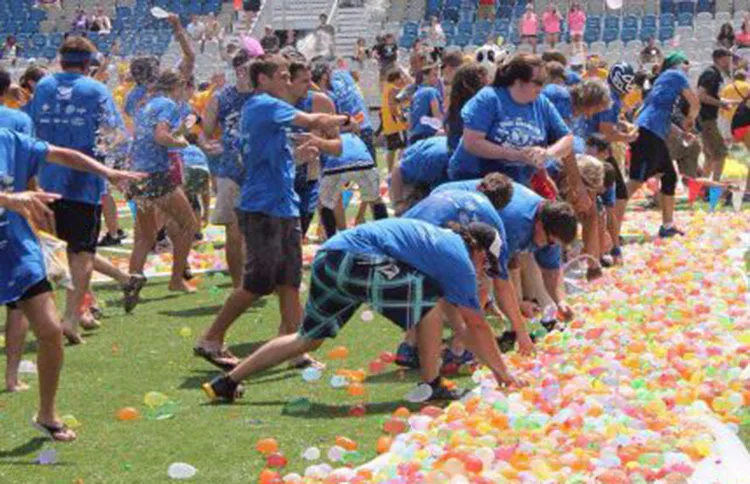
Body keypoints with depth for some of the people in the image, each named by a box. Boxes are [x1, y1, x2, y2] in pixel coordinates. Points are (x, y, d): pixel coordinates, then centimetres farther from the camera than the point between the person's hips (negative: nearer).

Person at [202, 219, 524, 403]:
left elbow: (455, 319, 33)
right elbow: (476, 325, 5)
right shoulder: (460, 258, 1)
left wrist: (489, 364, 36)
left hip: (328, 257, 9)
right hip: (355, 261, -9)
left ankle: (226, 384, 20)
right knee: (430, 299, -2)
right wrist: (501, 370, 15)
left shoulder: (443, 241, 27)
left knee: (307, 339, 18)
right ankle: (431, 386, 4)